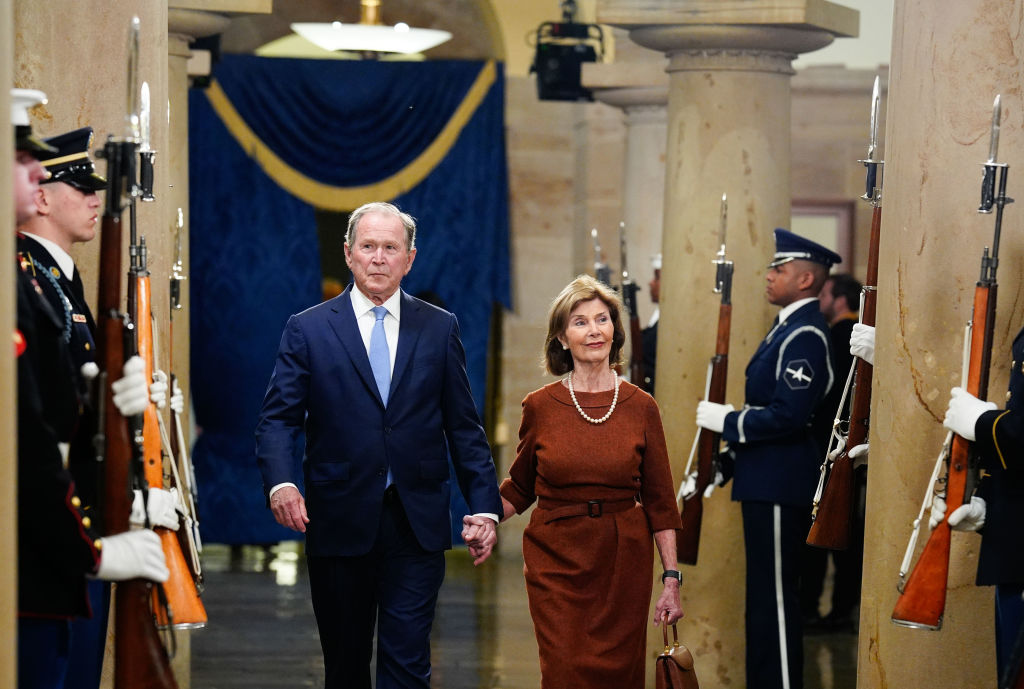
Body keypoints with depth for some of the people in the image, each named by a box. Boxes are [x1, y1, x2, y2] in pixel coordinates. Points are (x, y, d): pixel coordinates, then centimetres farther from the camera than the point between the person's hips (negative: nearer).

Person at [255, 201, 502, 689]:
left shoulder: (439, 329, 8)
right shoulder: (307, 330, 3)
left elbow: (463, 425, 8)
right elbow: (277, 419, -2)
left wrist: (484, 505, 0)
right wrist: (280, 482, -21)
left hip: (417, 524, 0)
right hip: (338, 523, 0)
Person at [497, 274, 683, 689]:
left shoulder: (641, 407, 1)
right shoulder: (540, 407, 0)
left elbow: (660, 501, 3)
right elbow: (519, 489, 10)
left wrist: (671, 579, -1)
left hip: (623, 563, 1)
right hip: (557, 562, -1)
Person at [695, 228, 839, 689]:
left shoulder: (804, 337, -17)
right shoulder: (788, 328, 15)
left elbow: (787, 416, -25)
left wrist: (724, 420, -15)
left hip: (779, 486, -11)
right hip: (767, 481, 11)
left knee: (774, 597, -5)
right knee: (765, 595, 16)